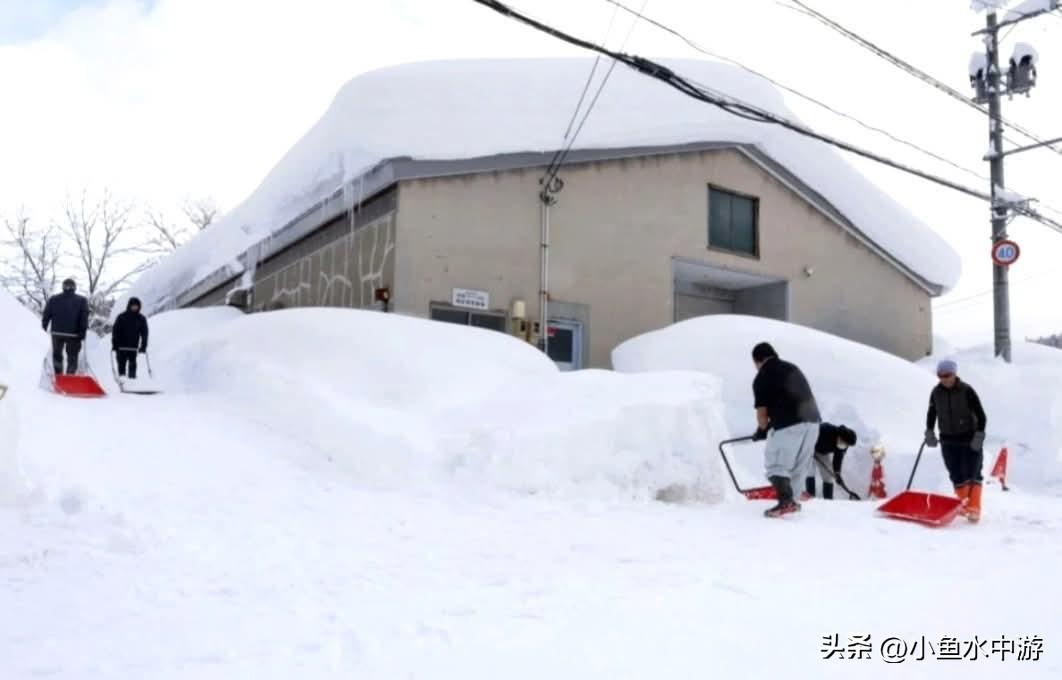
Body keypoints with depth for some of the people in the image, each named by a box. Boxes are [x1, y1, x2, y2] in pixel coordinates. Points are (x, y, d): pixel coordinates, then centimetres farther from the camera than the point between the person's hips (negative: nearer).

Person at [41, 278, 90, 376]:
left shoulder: (53, 299, 3)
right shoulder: (81, 300, -3)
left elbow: (46, 316, 5)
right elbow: (84, 318, -7)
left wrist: (44, 328, 14)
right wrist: (83, 333, -4)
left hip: (57, 333, 2)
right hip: (73, 334, -2)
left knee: (57, 356, 18)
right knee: (72, 358, 7)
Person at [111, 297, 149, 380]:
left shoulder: (141, 319, 5)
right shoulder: (121, 317, 0)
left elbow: (144, 333, 6)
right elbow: (115, 332, 0)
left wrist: (143, 346, -2)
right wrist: (114, 345, -7)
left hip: (133, 348, 1)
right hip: (121, 347, -1)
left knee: (132, 365, 0)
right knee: (121, 364, 3)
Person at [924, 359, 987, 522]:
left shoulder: (967, 391, -14)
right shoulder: (936, 393, -2)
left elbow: (981, 415, -11)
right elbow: (931, 413, 14)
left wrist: (979, 436, -17)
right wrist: (929, 432, 5)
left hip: (970, 440, -3)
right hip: (948, 441, 4)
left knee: (972, 475, -2)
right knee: (957, 477, 6)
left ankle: (974, 509, 1)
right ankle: (964, 506, 17)